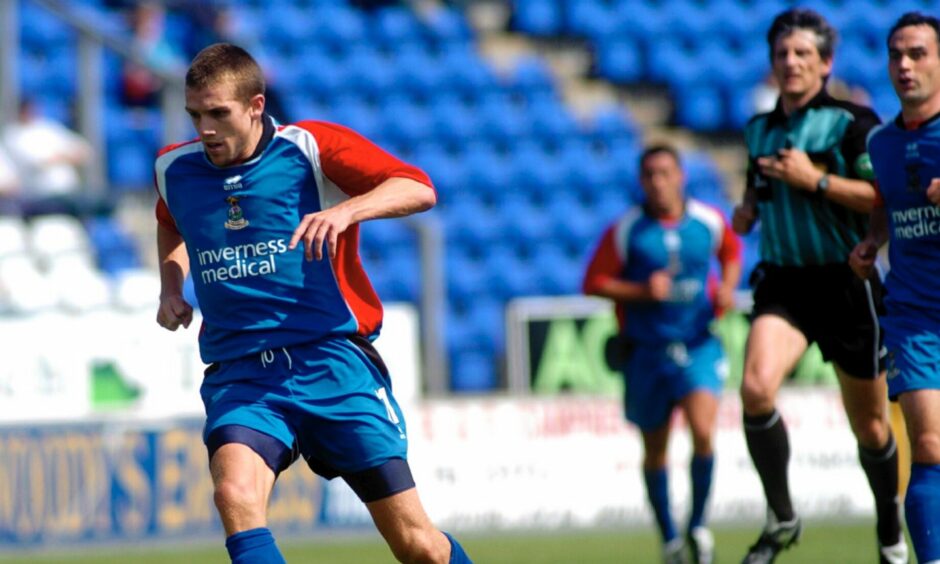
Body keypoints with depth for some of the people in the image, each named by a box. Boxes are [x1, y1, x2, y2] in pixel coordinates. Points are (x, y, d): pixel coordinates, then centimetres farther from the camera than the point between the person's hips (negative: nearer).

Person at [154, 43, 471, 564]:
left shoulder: (310, 148, -4)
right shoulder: (174, 169, 9)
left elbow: (419, 189, -11)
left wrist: (346, 210, -28)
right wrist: (172, 286, 15)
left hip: (332, 360, -2)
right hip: (238, 373, 2)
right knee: (234, 493, -31)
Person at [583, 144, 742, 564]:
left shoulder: (709, 222, -1)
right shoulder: (625, 231, -8)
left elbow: (732, 251, 20)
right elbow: (594, 283, -5)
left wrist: (727, 289, 2)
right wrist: (642, 291, -18)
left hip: (698, 345, 0)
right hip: (645, 352, 0)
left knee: (703, 432, -20)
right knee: (655, 451, 9)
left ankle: (697, 526, 1)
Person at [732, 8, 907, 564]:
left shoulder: (852, 122, -8)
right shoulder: (759, 129, 10)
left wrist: (815, 180, -21)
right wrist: (747, 211, 6)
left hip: (847, 284, -3)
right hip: (782, 282, 3)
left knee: (870, 427, 7)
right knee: (756, 387, -24)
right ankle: (782, 517, -9)